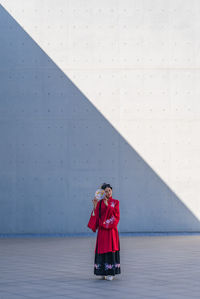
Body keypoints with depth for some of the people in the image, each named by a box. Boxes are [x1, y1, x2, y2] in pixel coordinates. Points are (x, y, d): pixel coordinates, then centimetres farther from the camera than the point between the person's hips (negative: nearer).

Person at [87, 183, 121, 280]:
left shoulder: (115, 202, 4)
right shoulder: (100, 203, 6)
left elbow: (116, 214, -10)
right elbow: (96, 216, 0)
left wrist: (107, 205, -16)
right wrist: (95, 206, -13)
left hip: (111, 229, -1)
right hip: (102, 229, 1)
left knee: (111, 250, -5)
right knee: (102, 249, 1)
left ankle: (111, 272, 0)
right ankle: (103, 272, 10)